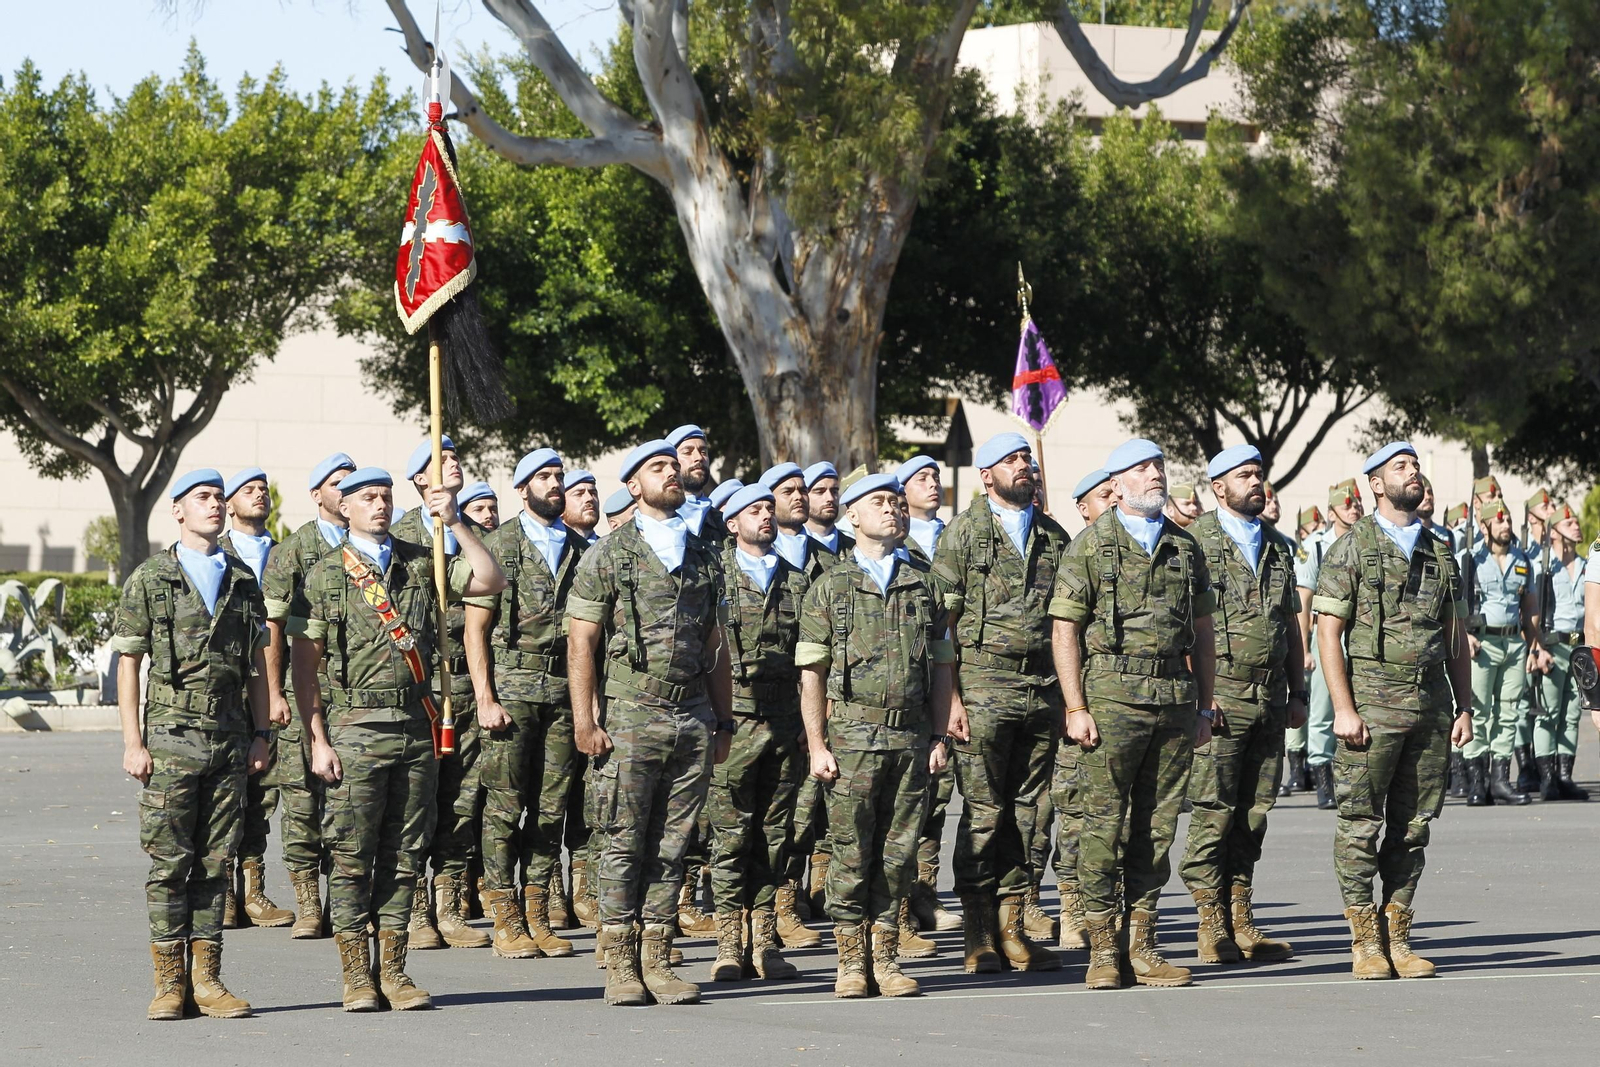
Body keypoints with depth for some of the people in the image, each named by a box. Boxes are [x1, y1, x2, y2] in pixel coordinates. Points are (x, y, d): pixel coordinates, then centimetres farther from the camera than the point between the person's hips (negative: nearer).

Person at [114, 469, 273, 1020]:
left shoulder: (243, 581, 12)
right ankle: (169, 983, 1)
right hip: (171, 739, -3)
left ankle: (207, 979, 8)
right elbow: (128, 664, 0)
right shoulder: (150, 579, 1)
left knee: (216, 862, 4)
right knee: (169, 863, -3)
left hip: (231, 742, 4)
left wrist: (260, 735, 9)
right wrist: (133, 742, -7)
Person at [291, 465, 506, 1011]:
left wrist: (456, 524, -5)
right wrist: (318, 741, -8)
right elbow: (304, 665, 0)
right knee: (352, 857, -2)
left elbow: (490, 581, 1)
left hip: (417, 728, 3)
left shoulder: (422, 563, 12)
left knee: (405, 854, 6)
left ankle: (393, 970, 12)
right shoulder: (326, 575, 2)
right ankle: (356, 976, 4)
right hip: (355, 729, -3)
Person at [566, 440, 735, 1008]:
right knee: (625, 844, -2)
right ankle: (621, 966, 3)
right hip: (632, 720, -4)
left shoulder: (704, 557, 15)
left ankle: (657, 960, 10)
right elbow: (581, 644, -3)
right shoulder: (607, 556, 0)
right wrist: (585, 722, -11)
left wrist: (723, 721, 15)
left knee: (672, 847, 5)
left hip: (694, 721, 4)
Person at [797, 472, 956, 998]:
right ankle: (852, 960, 4)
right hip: (853, 735, -3)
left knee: (899, 852, 2)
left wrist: (940, 737, 6)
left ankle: (885, 956, 9)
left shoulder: (924, 586, 14)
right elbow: (812, 673, 3)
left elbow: (942, 667, 15)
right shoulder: (829, 589, 5)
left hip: (913, 737, 3)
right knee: (853, 854, -3)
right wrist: (816, 744, -5)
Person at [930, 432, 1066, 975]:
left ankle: (1012, 930, 10)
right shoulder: (964, 533, 1)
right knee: (983, 813, -3)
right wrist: (951, 698, -10)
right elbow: (942, 621, -2)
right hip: (984, 690, -4)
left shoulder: (1054, 536, 14)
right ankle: (980, 937, 1)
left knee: (1027, 813, 5)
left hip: (1043, 691, 4)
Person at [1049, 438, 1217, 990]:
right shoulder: (1090, 546, 1)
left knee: (1158, 825, 5)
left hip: (1176, 701, 4)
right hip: (1113, 699, -4)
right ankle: (1103, 949, -1)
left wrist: (1205, 705, 12)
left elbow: (1202, 631, 18)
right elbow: (1064, 630, -2)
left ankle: (1141, 944, 11)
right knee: (1104, 823, -5)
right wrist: (1076, 708, -10)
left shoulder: (1186, 549, 15)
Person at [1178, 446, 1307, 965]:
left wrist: (1298, 692, 14)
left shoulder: (1277, 547, 17)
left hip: (1270, 700, 6)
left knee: (1254, 814, 7)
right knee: (1214, 814, -6)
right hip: (1220, 695, -6)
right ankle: (1213, 927, -2)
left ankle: (1241, 920, 12)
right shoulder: (1195, 542, -3)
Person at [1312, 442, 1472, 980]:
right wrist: (1344, 709, -14)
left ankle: (1398, 937, 12)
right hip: (1373, 703, -5)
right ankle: (1366, 941, 2)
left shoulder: (1439, 552, 14)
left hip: (1431, 704, 5)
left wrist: (1464, 707, 9)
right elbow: (1329, 632, -6)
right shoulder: (1352, 549, -1)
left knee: (1414, 825, 6)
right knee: (1361, 824, -3)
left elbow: (1455, 637, 17)